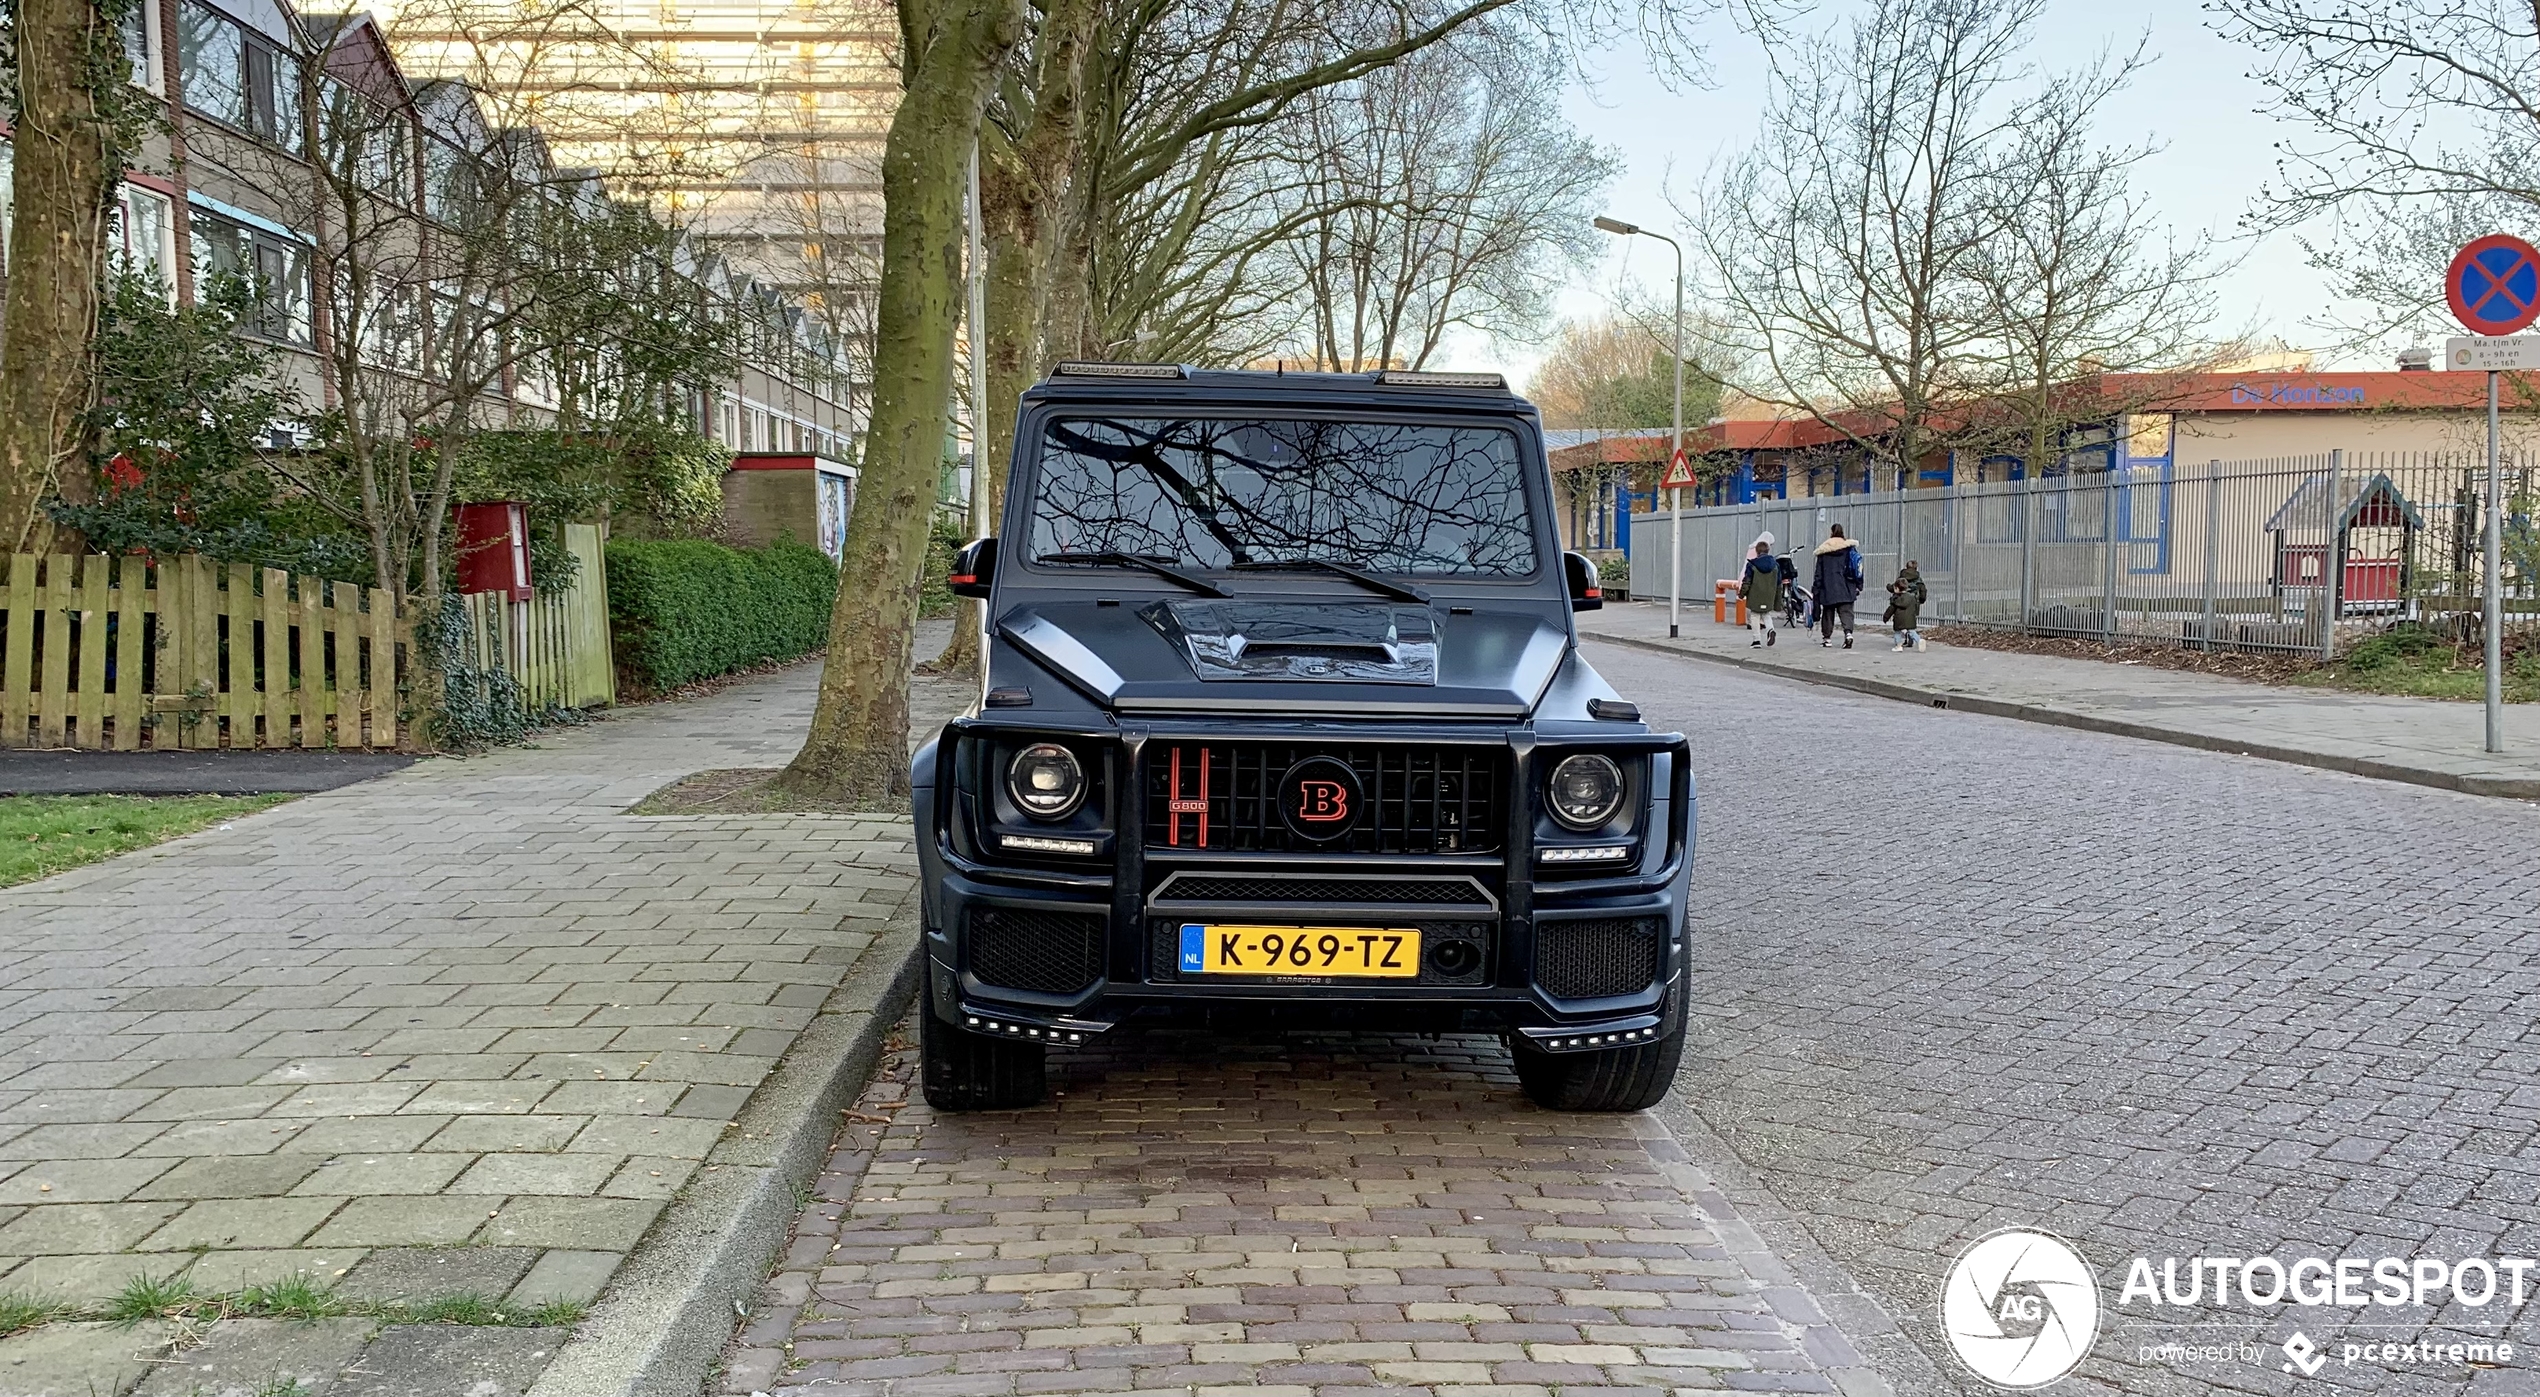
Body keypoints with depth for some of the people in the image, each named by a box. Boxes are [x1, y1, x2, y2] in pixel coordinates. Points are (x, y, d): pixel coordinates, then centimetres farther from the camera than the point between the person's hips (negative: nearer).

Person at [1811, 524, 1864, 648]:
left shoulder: (1823, 550, 0)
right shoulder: (1850, 548, 2)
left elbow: (1818, 573, 3)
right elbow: (1858, 568, 3)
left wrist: (1817, 588, 9)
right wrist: (1858, 586, 8)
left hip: (1828, 588, -1)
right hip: (1846, 588, 1)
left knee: (1828, 612, 10)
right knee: (1846, 611, 1)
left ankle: (1827, 638, 13)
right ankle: (1848, 632, -21)